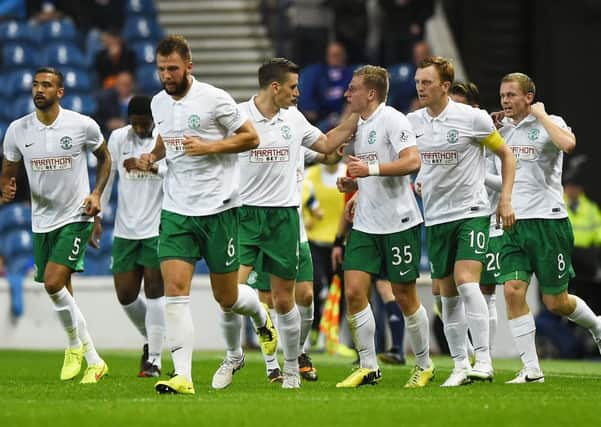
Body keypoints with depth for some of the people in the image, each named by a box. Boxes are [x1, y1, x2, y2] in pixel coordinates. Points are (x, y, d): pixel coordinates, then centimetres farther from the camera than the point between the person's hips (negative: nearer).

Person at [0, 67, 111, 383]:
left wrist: (97, 194, -3)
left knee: (53, 282, -21)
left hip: (76, 217, -4)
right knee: (61, 294, 9)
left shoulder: (83, 125, -8)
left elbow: (104, 158, 10)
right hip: (42, 222, 4)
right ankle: (93, 361, 25)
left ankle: (76, 344, -1)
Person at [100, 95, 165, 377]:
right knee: (125, 294, 3)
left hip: (158, 228, -4)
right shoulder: (118, 138, 7)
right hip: (126, 228, 4)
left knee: (154, 289, -9)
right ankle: (150, 340, 29)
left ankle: (154, 358, -2)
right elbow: (107, 177, 14)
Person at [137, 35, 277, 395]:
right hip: (177, 211, 4)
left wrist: (208, 147, -16)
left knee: (227, 297, 6)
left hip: (219, 209, -4)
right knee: (175, 290, -13)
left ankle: (262, 316, 42)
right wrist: (154, 156, 6)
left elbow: (251, 138, -5)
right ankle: (182, 376, -16)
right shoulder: (159, 103, 8)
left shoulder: (214, 99, -10)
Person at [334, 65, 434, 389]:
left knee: (404, 296, 1)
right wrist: (353, 184, 8)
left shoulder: (392, 119, -11)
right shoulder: (359, 127, 14)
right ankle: (368, 367, 1)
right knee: (353, 291, -6)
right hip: (365, 225, 7)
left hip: (399, 222, -7)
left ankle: (424, 365, 17)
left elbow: (412, 161, -23)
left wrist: (370, 169, -28)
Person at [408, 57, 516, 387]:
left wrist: (506, 198, -5)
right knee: (448, 295, 5)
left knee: (466, 283, -19)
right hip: (436, 217, 5)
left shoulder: (472, 118, -8)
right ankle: (460, 366, 14)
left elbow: (506, 154, 4)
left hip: (471, 212, -5)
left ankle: (483, 362, -17)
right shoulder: (411, 122, 4)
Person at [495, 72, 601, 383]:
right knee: (513, 291, -11)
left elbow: (567, 143, -29)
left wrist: (541, 115, -16)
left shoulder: (549, 124, -6)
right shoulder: (502, 128, 11)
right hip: (514, 223, 5)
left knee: (555, 303, 1)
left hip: (548, 220, -5)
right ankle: (531, 369, -5)